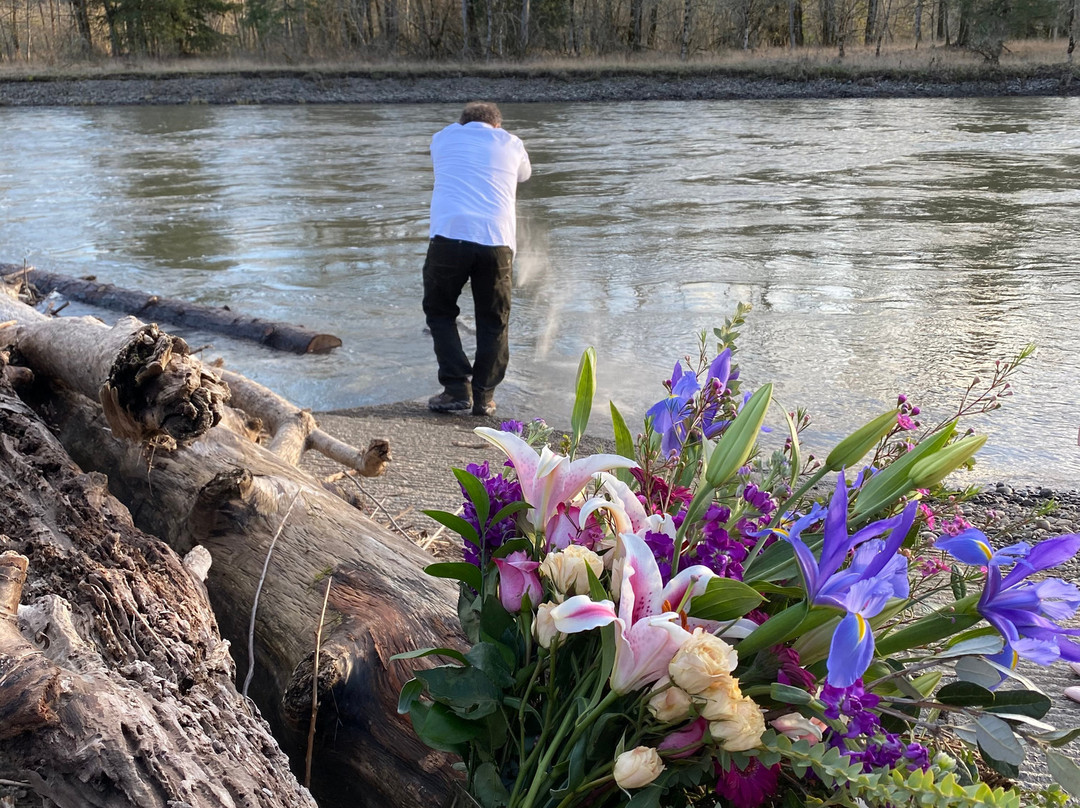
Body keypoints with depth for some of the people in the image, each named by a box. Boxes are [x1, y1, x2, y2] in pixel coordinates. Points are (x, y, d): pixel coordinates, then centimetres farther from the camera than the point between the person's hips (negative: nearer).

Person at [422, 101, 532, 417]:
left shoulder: (442, 138, 19)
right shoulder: (511, 143, 19)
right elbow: (524, 175, 39)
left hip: (449, 235, 0)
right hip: (496, 240, 0)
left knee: (440, 313, 16)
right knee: (493, 322, 14)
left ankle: (457, 388, 6)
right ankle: (483, 395, 11)